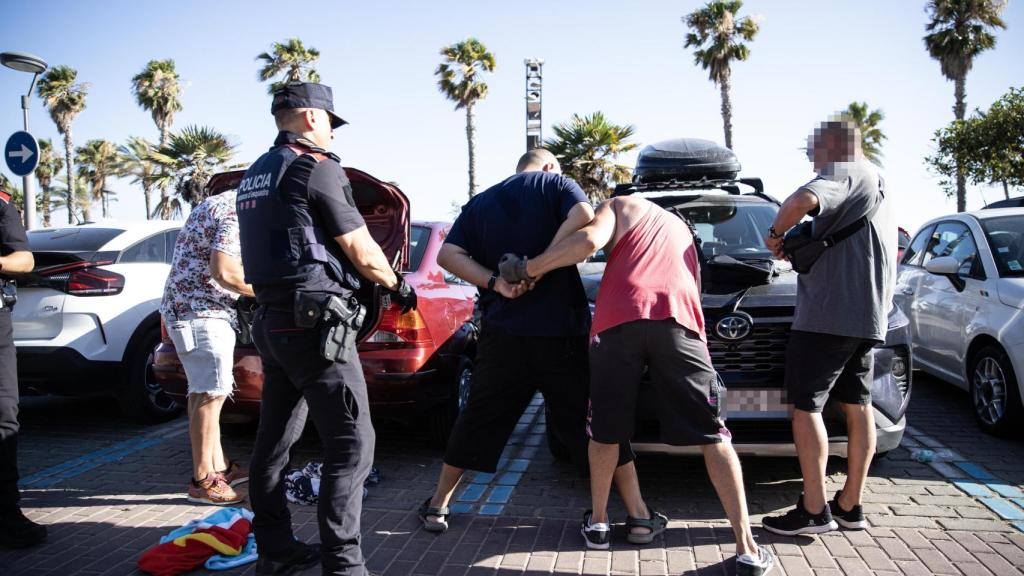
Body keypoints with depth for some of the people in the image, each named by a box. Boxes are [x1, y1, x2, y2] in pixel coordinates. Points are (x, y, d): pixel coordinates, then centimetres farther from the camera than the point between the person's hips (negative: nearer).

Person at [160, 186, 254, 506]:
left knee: (203, 392, 14)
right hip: (202, 312, -11)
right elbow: (224, 272, -26)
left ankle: (218, 467, 23)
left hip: (184, 307, 11)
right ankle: (202, 481, -1)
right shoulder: (236, 215, -16)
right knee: (211, 394, -7)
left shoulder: (218, 203, 17)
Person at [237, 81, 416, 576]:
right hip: (315, 322, -9)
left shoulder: (255, 176, 16)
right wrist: (397, 284, 9)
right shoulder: (317, 168, -10)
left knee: (274, 440, 13)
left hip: (272, 320, 9)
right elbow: (363, 254, -9)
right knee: (351, 442, -6)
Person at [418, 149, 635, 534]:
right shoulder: (555, 182, 6)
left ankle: (438, 505, 21)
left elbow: (447, 254, 3)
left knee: (480, 419, 14)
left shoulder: (480, 203, 17)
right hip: (562, 331, -2)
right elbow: (583, 216, -16)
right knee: (582, 421, 7)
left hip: (503, 332, 3)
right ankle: (636, 510, 13)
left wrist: (495, 283, -8)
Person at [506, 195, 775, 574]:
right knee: (714, 436, 6)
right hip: (677, 319, 2)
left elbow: (589, 241, 3)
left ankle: (598, 523, 30)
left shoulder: (620, 206, 25)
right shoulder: (682, 230, 40)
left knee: (605, 430, 17)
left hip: (618, 319, -2)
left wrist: (527, 268, 10)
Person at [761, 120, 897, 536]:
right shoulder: (879, 189, 25)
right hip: (869, 317, 10)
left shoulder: (845, 173, -7)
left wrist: (776, 232, -12)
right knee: (857, 406, 11)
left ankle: (814, 511, -6)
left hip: (828, 313, -10)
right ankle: (850, 506, 18)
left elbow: (803, 200, -30)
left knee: (806, 406, -6)